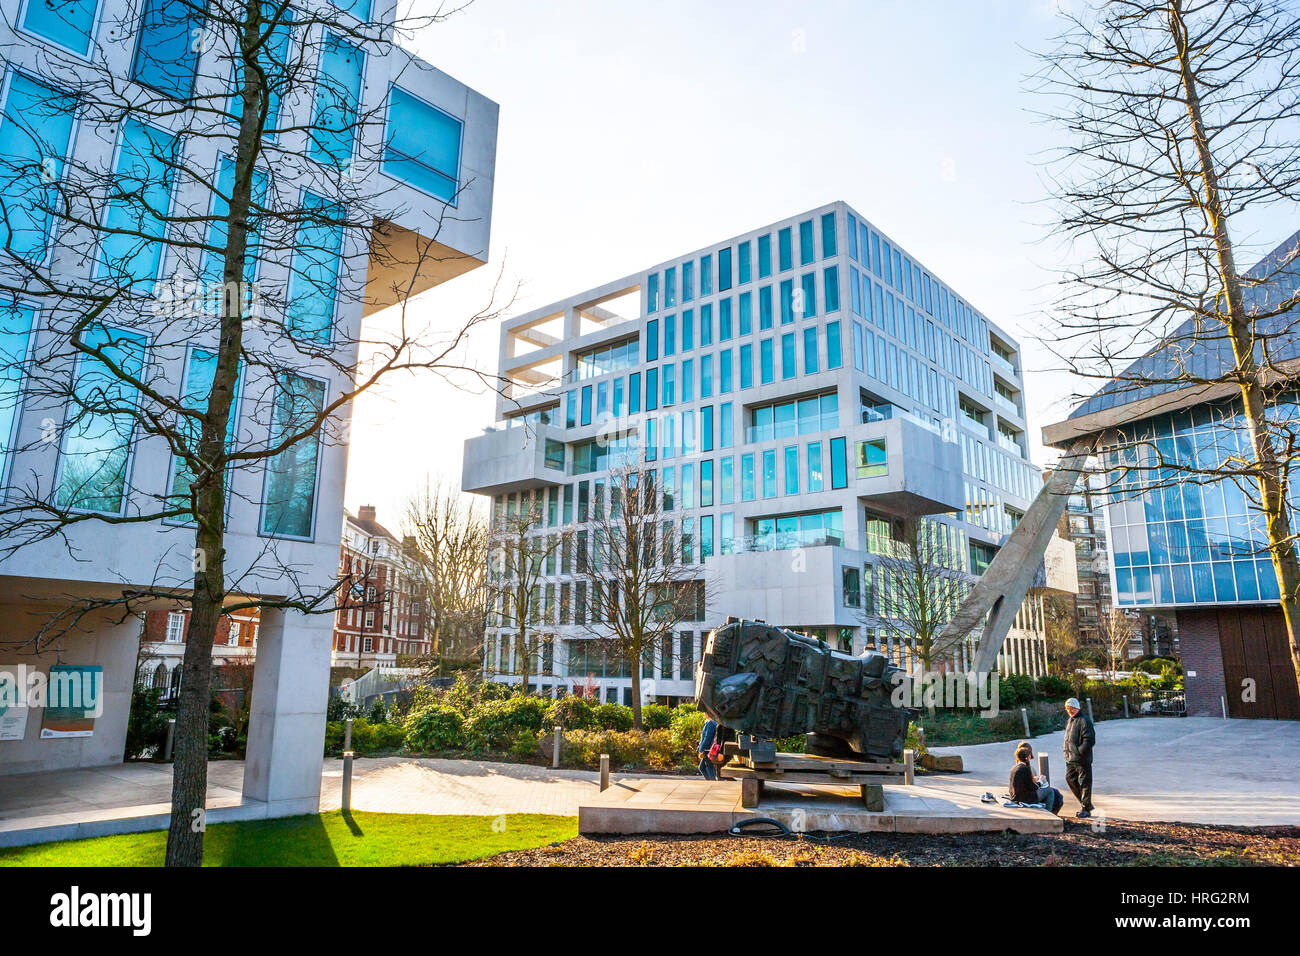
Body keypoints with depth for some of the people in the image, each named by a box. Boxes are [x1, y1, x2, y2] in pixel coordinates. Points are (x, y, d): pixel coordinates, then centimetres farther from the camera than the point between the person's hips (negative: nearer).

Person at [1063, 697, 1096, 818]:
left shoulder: (1084, 721, -14)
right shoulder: (1069, 721, 14)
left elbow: (1089, 740, -19)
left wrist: (1079, 752, -19)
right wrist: (1067, 752, 13)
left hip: (1082, 759, -9)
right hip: (1070, 759, 9)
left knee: (1084, 783, 0)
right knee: (1070, 779, 14)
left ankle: (1085, 809, 9)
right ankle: (1085, 804, 27)